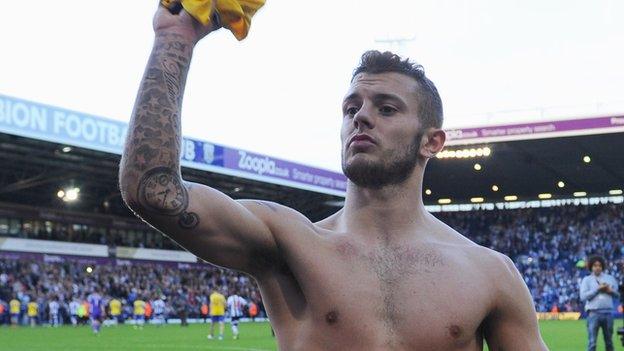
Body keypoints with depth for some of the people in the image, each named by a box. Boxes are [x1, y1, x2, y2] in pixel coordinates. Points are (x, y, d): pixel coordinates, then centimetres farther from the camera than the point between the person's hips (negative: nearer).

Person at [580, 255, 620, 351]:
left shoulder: (610, 278, 13)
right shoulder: (586, 280, 4)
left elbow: (617, 294, 15)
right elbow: (583, 296, -8)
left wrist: (610, 290, -6)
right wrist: (597, 289, -12)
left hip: (608, 312, 3)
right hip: (593, 313, -3)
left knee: (609, 341, 9)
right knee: (592, 342, -5)